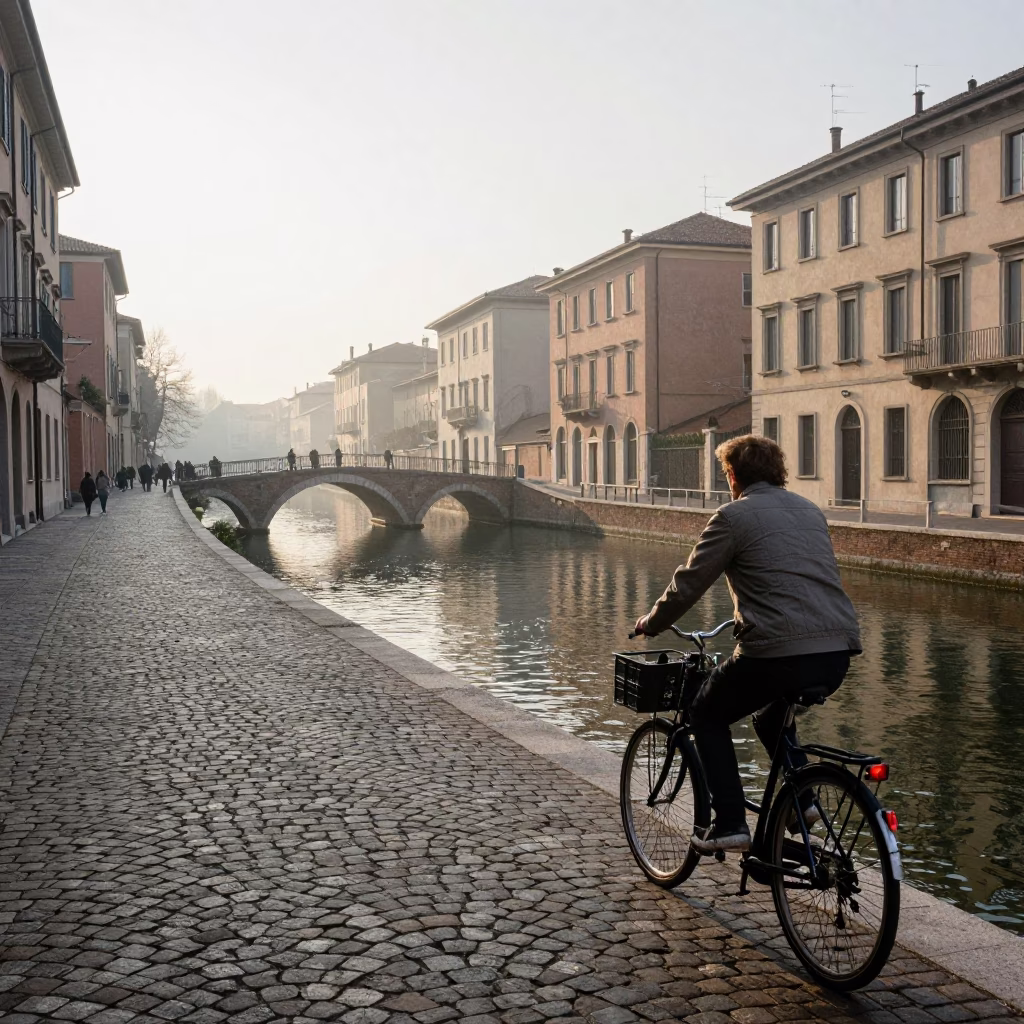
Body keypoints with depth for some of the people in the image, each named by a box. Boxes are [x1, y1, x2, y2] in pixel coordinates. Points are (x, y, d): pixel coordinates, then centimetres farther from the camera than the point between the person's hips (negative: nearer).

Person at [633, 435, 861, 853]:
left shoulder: (733, 517, 0)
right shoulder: (810, 510, 21)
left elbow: (688, 584, 2)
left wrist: (651, 623, 20)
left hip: (777, 653, -7)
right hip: (837, 653, 7)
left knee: (707, 715, 17)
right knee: (772, 719, 34)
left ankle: (729, 824, 11)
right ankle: (802, 799, 18)